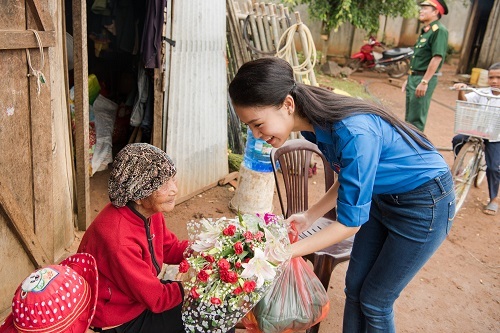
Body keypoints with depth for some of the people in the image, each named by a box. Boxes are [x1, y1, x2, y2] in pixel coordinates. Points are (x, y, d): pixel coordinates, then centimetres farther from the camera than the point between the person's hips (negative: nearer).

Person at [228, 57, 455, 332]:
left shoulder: (353, 133, -37)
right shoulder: (316, 120, -11)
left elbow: (350, 222, -27)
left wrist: (287, 252, -22)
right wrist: (309, 216, 0)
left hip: (424, 205, -7)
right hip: (383, 196, 7)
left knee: (374, 300, 6)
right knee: (354, 286, 13)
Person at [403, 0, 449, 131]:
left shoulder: (439, 30, -13)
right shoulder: (425, 31, 17)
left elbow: (437, 57, -21)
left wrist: (424, 82, -24)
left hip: (424, 79, -10)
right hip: (414, 77, 10)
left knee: (416, 119, -6)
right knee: (408, 117, 16)